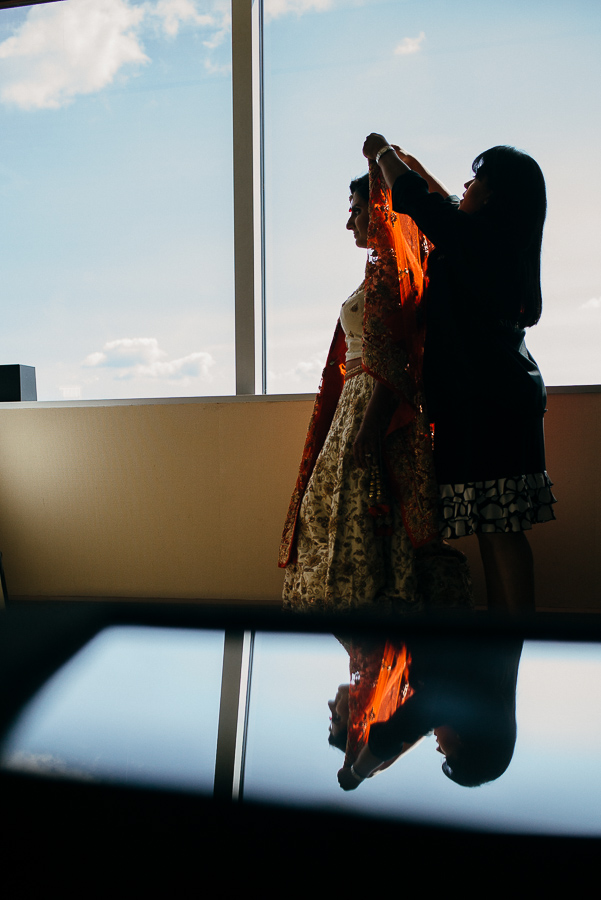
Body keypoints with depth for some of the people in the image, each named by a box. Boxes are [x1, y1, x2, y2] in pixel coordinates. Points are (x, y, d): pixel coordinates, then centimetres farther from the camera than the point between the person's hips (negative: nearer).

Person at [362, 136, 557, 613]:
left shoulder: (475, 237, -10)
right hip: (502, 394, 9)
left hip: (487, 399, -9)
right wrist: (418, 169, 44)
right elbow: (453, 211, 35)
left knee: (500, 530, -7)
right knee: (494, 528, 11)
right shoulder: (506, 242, 16)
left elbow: (409, 196, -2)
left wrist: (384, 153, 17)